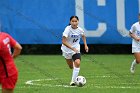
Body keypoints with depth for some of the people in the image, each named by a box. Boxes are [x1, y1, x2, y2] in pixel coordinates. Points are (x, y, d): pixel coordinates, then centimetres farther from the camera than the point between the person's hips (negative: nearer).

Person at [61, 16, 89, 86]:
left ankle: (73, 81, -16)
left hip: (76, 49, 1)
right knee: (71, 67, 14)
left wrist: (85, 45, 8)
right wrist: (72, 48, -37)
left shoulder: (80, 30, -11)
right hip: (67, 50, -1)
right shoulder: (68, 29, -24)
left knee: (77, 63, -24)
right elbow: (63, 42, -30)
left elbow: (83, 36, 15)